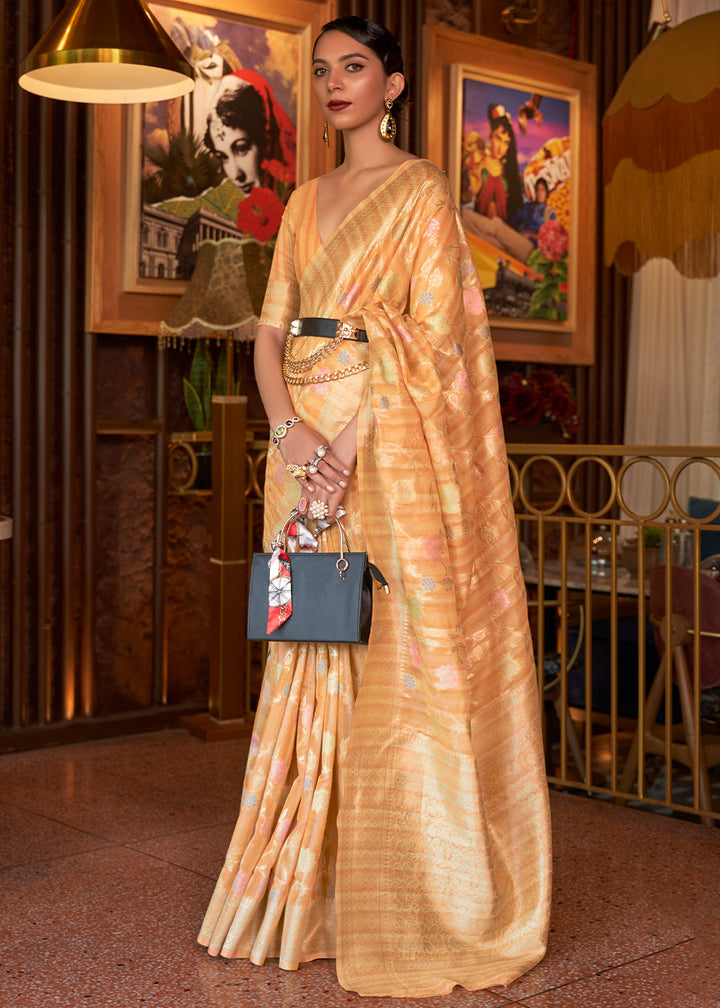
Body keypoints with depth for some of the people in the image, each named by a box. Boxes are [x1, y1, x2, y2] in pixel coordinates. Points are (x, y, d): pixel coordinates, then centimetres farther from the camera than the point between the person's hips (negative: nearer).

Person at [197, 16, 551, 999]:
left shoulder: (421, 190, -1)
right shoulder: (306, 201, 18)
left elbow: (431, 332, -10)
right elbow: (272, 329, 11)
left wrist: (354, 440, -19)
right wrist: (288, 428, -8)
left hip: (391, 447, -6)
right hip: (311, 446, 6)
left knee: (394, 659, -5)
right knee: (310, 665, 7)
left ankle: (408, 908, 6)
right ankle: (312, 891, 18)